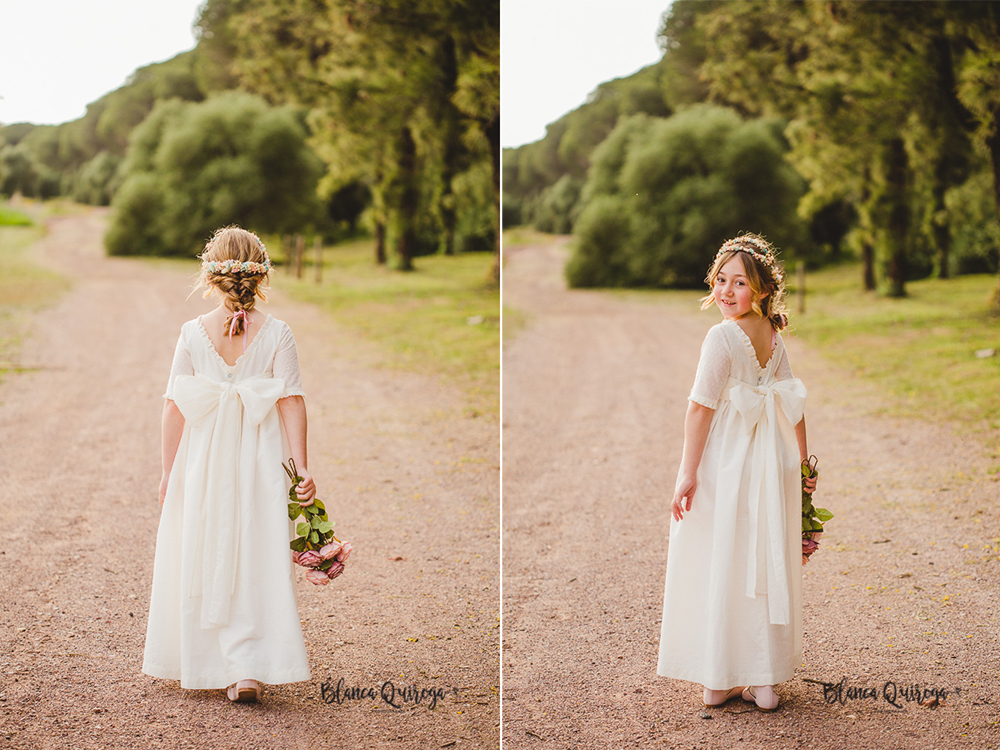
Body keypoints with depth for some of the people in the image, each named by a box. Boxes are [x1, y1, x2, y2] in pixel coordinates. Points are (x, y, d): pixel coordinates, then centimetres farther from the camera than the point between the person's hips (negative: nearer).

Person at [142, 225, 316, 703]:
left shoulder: (193, 333, -3)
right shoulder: (276, 334, -5)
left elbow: (174, 407, -2)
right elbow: (292, 402, -9)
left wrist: (168, 471, 5)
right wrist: (301, 468, -7)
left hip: (204, 464, 1)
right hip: (259, 464, 0)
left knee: (202, 562, 13)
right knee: (256, 563, 4)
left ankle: (208, 666, 23)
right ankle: (249, 669, -5)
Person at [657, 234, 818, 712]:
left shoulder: (722, 337, -16)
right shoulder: (773, 336, 4)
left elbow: (701, 407, -18)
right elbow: (793, 404, 9)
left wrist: (688, 472, -16)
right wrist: (803, 462, 17)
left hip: (723, 464, -6)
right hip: (769, 464, 6)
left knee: (716, 567, 4)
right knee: (765, 566, 12)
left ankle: (719, 682, 10)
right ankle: (764, 681, 18)